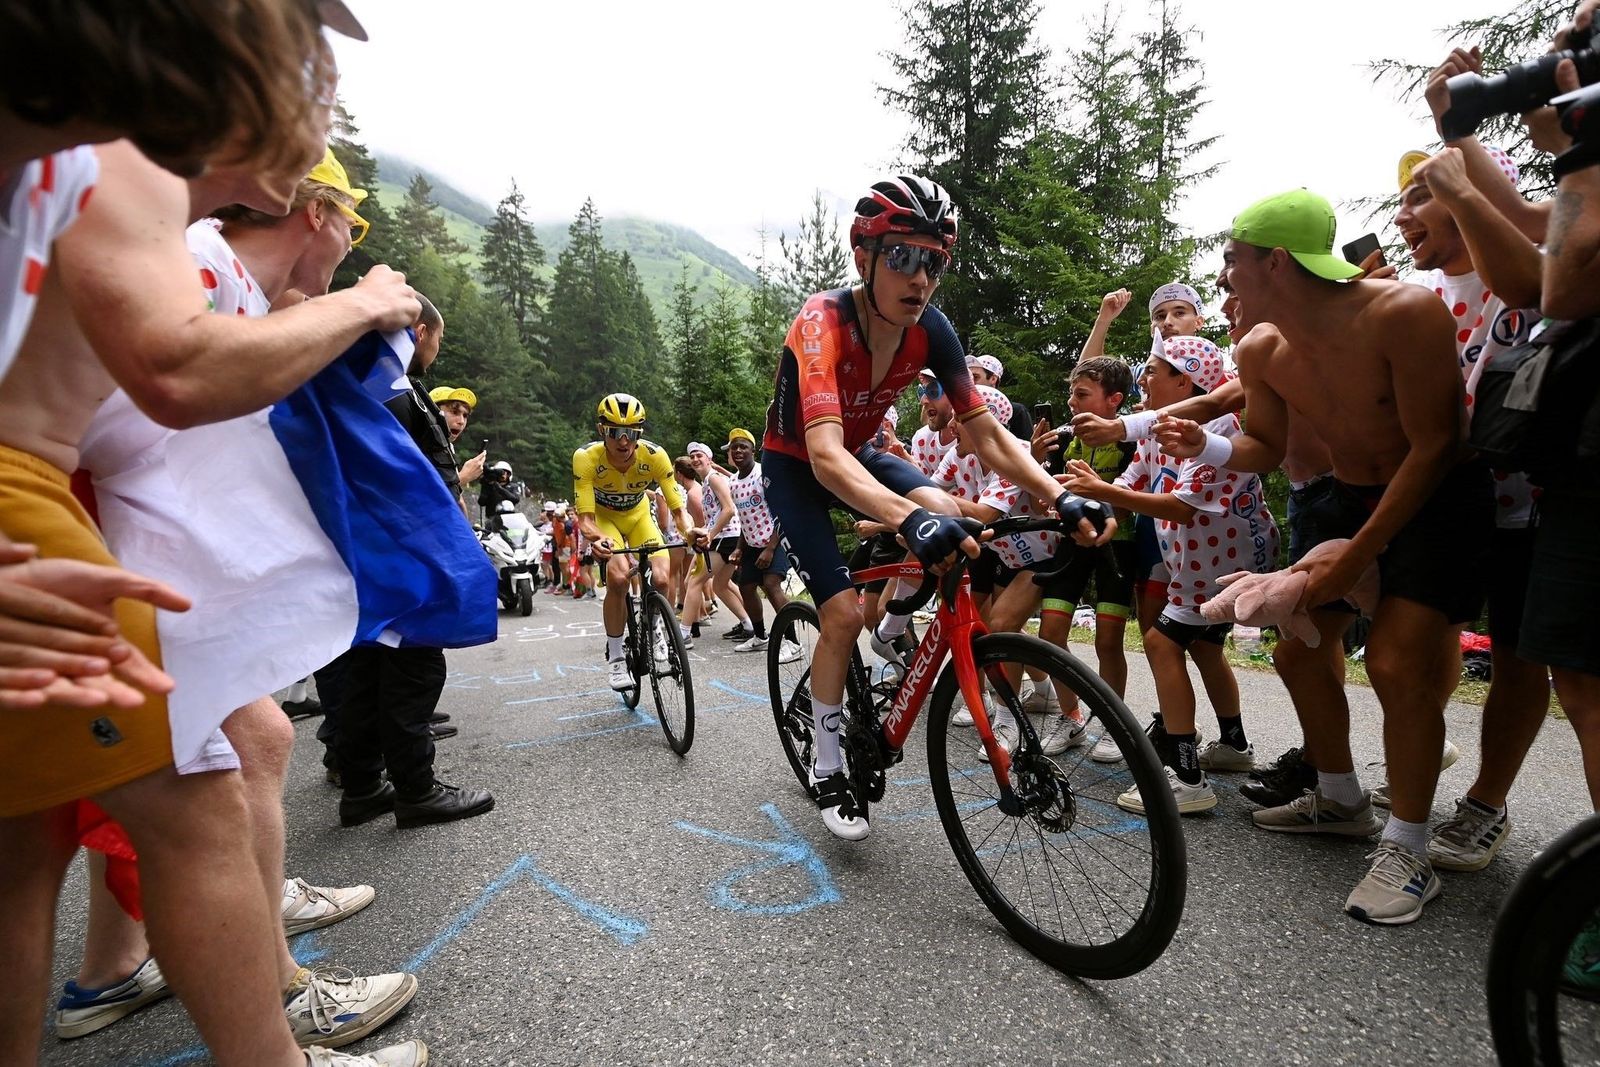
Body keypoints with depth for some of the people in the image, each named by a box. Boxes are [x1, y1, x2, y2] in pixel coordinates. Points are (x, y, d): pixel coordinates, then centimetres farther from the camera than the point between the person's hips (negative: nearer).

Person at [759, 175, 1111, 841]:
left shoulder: (930, 330, -17)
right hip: (794, 467, -4)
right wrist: (909, 519, -64)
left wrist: (1061, 497, -34)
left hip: (858, 452, 5)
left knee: (948, 519, -23)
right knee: (843, 614, -15)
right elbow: (824, 454, -48)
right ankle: (828, 772, 8)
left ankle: (890, 639, 6)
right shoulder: (822, 323, -33)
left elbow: (989, 436, -18)